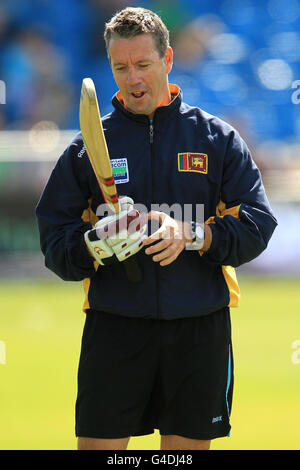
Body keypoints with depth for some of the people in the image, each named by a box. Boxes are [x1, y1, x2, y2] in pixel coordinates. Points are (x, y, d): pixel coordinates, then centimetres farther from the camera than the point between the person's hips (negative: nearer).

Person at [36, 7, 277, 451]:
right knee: (98, 443, -4)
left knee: (188, 443, 5)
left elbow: (258, 222, 0)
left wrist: (192, 235, -16)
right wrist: (95, 244, -17)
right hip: (113, 327, 0)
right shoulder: (88, 147, 8)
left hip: (199, 329, 0)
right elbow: (54, 241, 5)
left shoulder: (217, 138, 7)